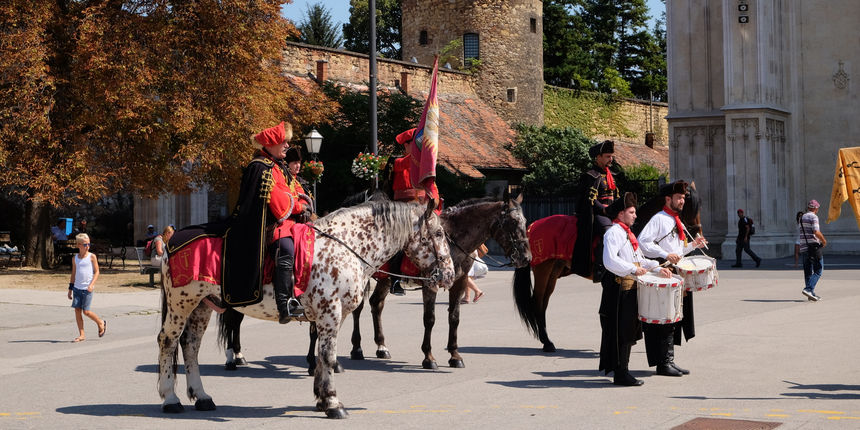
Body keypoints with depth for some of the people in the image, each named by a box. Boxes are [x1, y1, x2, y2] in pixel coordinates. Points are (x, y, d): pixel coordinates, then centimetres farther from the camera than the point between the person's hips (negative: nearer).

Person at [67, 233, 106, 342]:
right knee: (77, 309, -1)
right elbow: (73, 274, 16)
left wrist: (91, 284, -16)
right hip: (77, 288, 4)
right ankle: (81, 335, 6)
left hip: (87, 288, -4)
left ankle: (101, 323, 19)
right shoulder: (75, 258, 8)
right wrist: (70, 289, 14)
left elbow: (96, 272, -3)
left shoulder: (92, 257, -3)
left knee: (86, 311, -7)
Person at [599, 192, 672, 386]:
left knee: (629, 330, 13)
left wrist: (657, 268, 10)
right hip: (619, 288, -10)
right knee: (620, 331, -7)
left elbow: (639, 259, 24)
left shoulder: (628, 233, 20)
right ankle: (620, 373, -4)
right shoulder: (613, 233, -11)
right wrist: (633, 269, -30)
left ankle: (622, 371, 19)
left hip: (631, 287, 10)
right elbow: (609, 260, -25)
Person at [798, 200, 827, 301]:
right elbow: (816, 232, -21)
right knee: (818, 270, -3)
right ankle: (808, 289, -17)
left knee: (808, 271, 9)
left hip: (803, 247, 8)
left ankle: (811, 293, 10)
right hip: (813, 246, -8)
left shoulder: (802, 218, 16)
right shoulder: (813, 217, -8)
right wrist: (824, 240, -5)